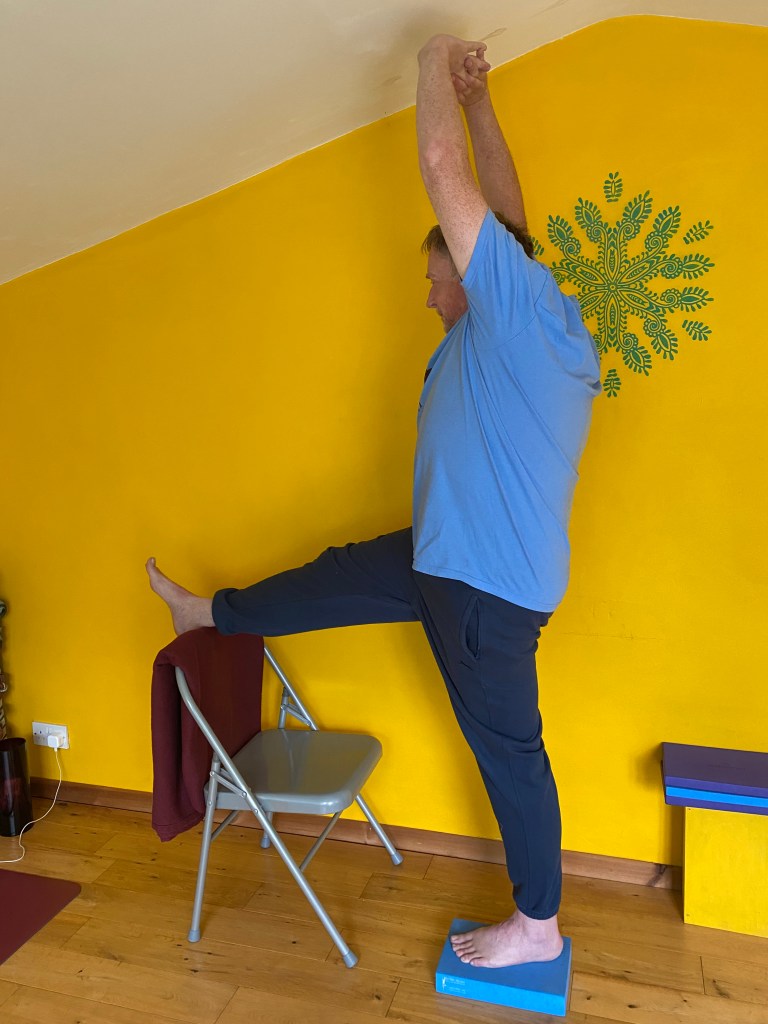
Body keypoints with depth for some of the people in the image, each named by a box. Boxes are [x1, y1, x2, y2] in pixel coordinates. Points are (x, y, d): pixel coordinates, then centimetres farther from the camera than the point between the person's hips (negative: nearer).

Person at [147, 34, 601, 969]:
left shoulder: (521, 299, -14)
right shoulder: (517, 326, 11)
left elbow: (444, 171, -16)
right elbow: (501, 202, 21)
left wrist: (437, 67, 1)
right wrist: (476, 98, 19)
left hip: (488, 582, -9)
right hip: (451, 559, 9)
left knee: (506, 746, 5)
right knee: (334, 578, 21)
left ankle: (538, 926, 26)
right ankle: (211, 613, 44)